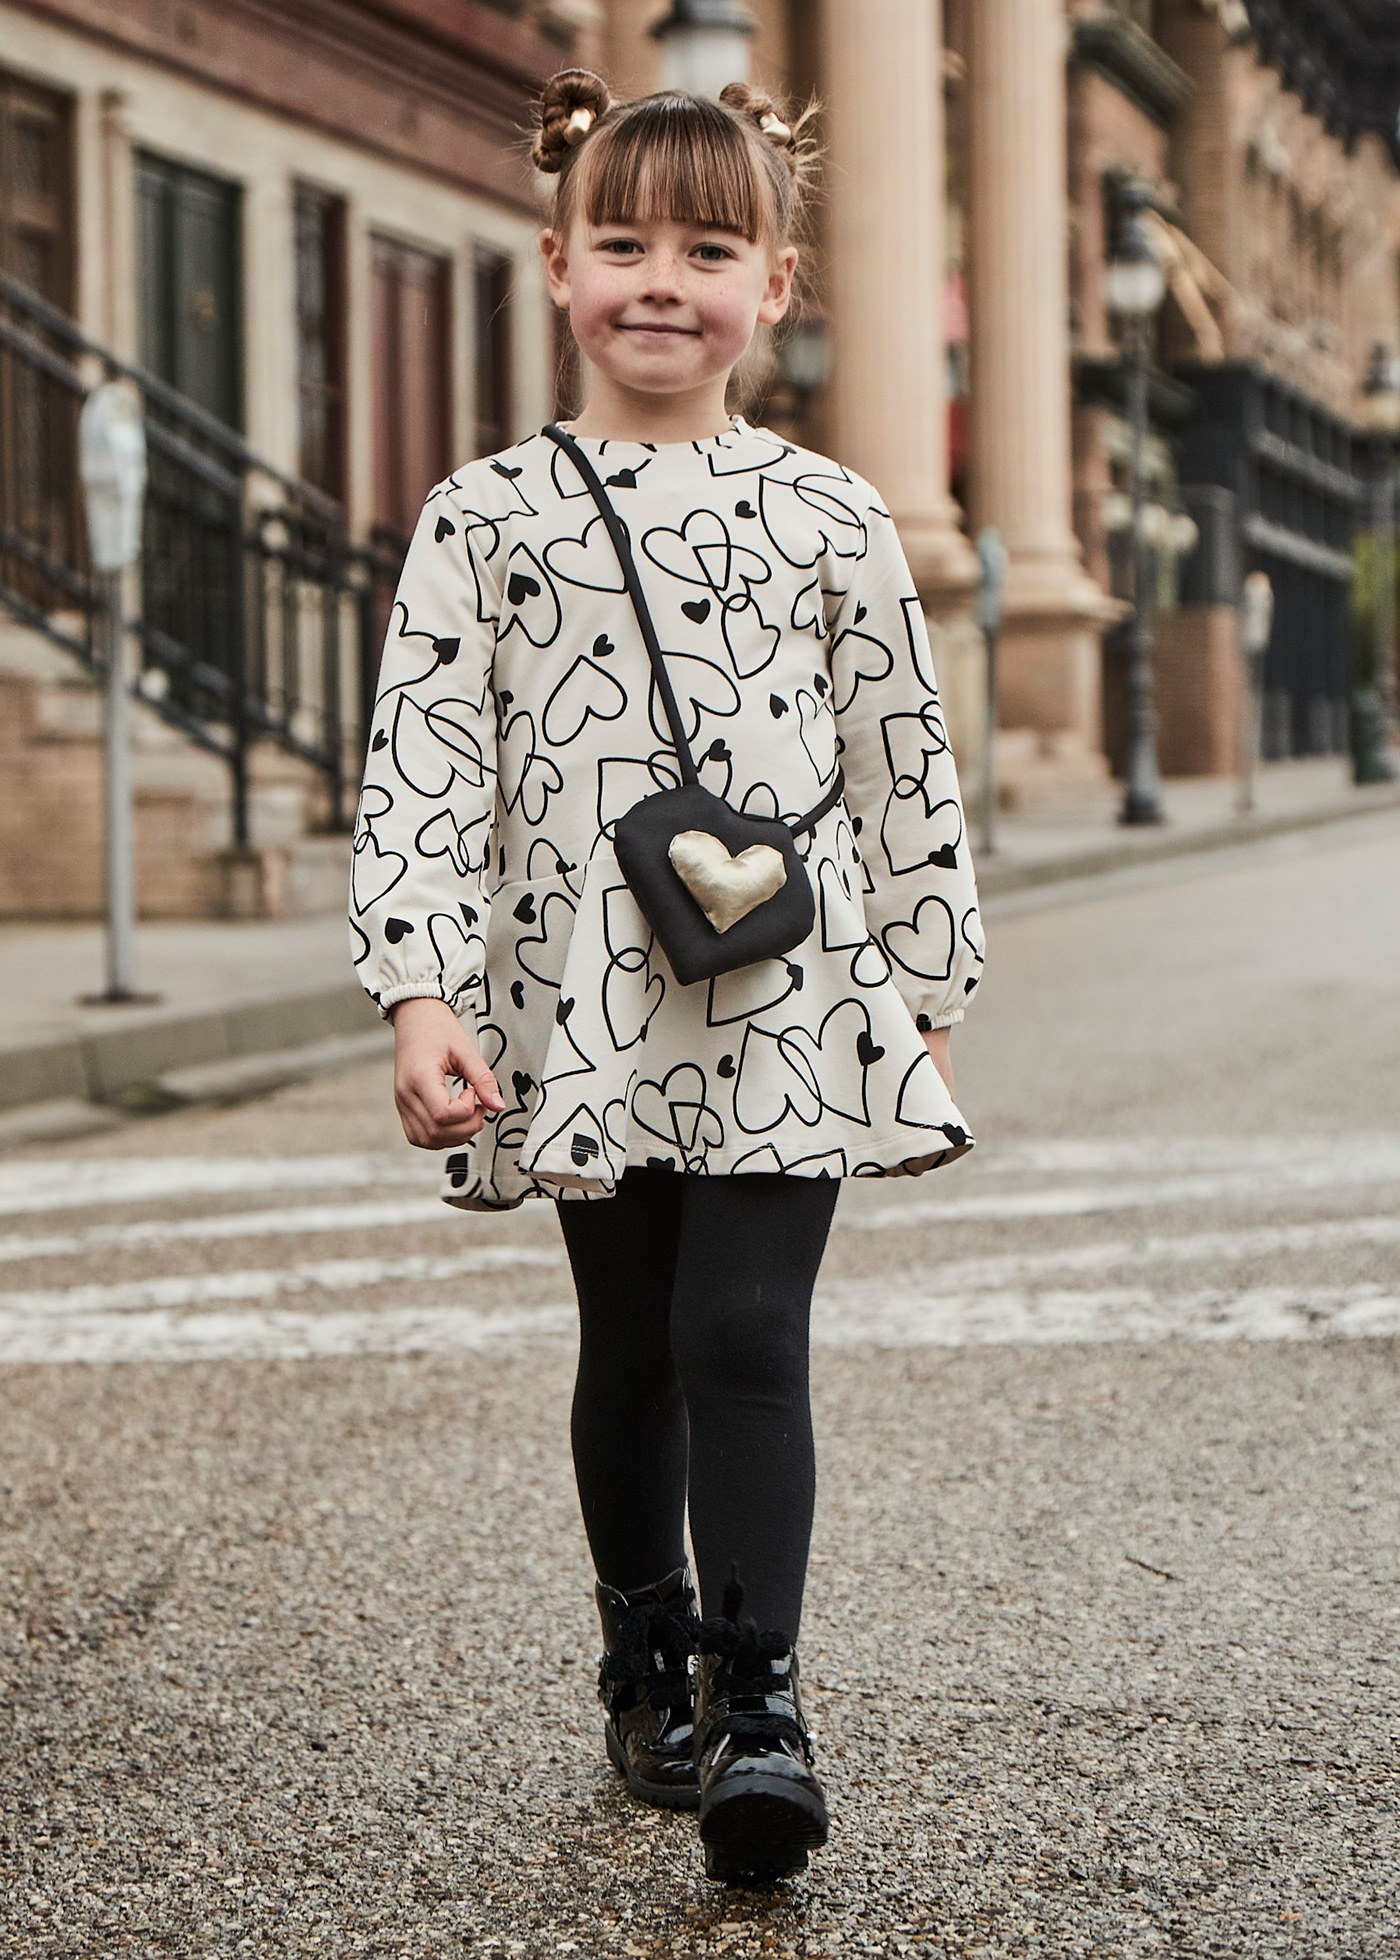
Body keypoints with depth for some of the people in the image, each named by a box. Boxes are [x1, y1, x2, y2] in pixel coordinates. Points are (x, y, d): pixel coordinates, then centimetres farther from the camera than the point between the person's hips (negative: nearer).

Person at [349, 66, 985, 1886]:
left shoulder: (831, 519, 4)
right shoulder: (486, 518, 1)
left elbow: (906, 774, 8)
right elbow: (423, 765, -3)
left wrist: (926, 1002, 9)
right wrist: (425, 996, -12)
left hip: (790, 1012, -1)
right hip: (586, 1016, 1)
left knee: (745, 1337, -10)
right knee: (631, 1353, 12)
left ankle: (757, 1704, -4)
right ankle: (647, 1664, 29)